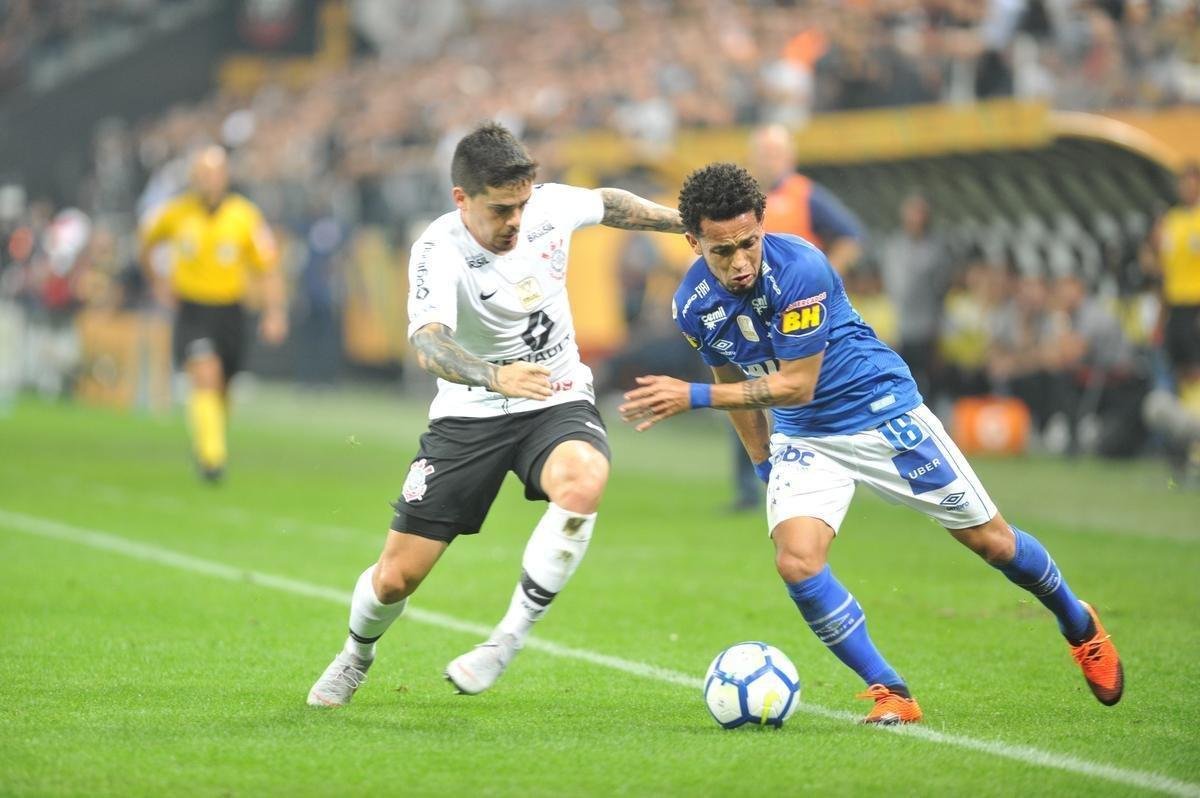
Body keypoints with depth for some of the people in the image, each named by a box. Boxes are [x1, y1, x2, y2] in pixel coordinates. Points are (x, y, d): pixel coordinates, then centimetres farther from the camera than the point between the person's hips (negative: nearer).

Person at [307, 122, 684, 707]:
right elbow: (427, 346, -42)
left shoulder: (552, 206, -10)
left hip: (559, 402, 2)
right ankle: (356, 658, 35)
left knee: (581, 483, -36)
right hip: (471, 414, -2)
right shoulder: (439, 252, -24)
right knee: (397, 576, -2)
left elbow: (609, 203, 16)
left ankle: (509, 638, -21)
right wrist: (494, 377, -60)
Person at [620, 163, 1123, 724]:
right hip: (802, 439, 4)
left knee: (989, 540, 5)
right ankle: (889, 693, -10)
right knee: (796, 562, -22)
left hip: (883, 414, -4)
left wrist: (692, 397, -31)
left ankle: (1079, 626, 34)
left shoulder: (798, 268, -29)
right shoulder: (693, 305, -11)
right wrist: (764, 465, 13)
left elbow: (796, 384, -27)